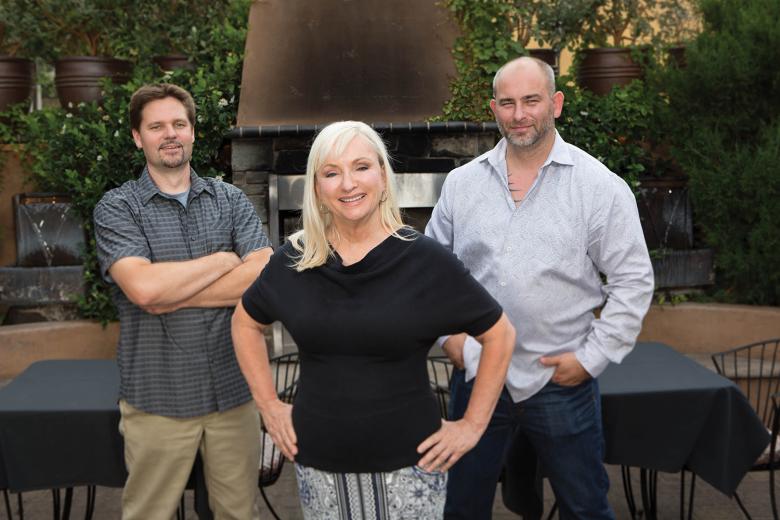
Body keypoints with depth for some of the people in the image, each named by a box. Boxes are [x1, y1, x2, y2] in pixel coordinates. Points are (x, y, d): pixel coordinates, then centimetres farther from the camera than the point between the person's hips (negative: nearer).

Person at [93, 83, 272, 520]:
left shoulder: (232, 200, 5)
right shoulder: (117, 208, -2)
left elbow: (264, 275, -10)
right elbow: (143, 287, -20)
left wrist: (172, 295, -14)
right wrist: (224, 260, -10)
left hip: (234, 390, 2)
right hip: (157, 397, -2)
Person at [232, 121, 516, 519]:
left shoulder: (425, 260, -10)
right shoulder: (293, 261, -2)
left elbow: (500, 335, -2)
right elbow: (245, 324, 16)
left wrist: (472, 424, -3)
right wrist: (269, 404, 9)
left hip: (407, 465, -2)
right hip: (317, 465, 3)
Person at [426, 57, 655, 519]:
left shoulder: (601, 187, -7)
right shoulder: (462, 183, 3)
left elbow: (633, 281, -6)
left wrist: (591, 357, -10)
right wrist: (447, 332, 2)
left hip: (562, 382, -2)